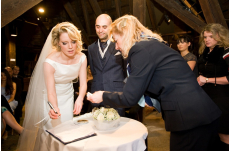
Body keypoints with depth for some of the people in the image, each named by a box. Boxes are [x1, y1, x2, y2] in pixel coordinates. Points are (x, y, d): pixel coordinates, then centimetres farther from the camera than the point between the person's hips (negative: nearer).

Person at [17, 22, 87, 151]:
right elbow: (51, 92, -28)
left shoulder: (81, 58, -17)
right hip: (52, 99, -3)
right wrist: (54, 108, -48)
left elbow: (83, 83, -17)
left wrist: (80, 99, -37)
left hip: (68, 96, 4)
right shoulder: (50, 62, -29)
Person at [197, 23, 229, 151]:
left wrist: (208, 80, -16)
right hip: (206, 97, 7)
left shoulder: (225, 53, -9)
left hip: (221, 100, -7)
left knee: (224, 134, 3)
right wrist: (199, 80, 9)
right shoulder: (204, 54, 12)